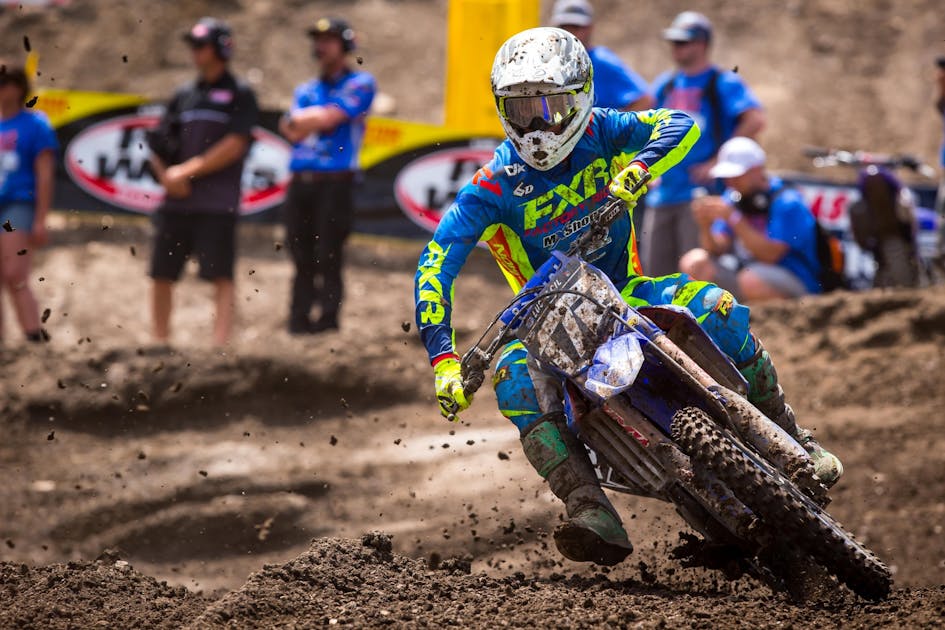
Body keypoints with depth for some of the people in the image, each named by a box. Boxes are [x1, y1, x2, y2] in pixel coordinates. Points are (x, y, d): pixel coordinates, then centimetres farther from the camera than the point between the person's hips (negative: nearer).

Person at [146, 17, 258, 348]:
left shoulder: (239, 95, 1)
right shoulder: (184, 95, 17)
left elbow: (234, 147, -9)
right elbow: (160, 144, 15)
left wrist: (188, 170, -11)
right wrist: (167, 176, -4)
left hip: (217, 204, -6)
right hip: (177, 202, 6)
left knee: (221, 276, -10)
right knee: (162, 273, 5)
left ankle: (220, 345, -15)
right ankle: (160, 342, 14)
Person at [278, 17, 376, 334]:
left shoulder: (360, 84, 4)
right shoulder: (306, 90, 21)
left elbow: (330, 118, -9)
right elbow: (294, 132, 6)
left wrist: (305, 119, 5)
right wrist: (322, 117, -6)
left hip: (335, 185, -5)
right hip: (300, 184, 5)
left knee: (327, 260, -11)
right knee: (302, 261, 5)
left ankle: (327, 323, -12)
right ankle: (298, 326, 7)